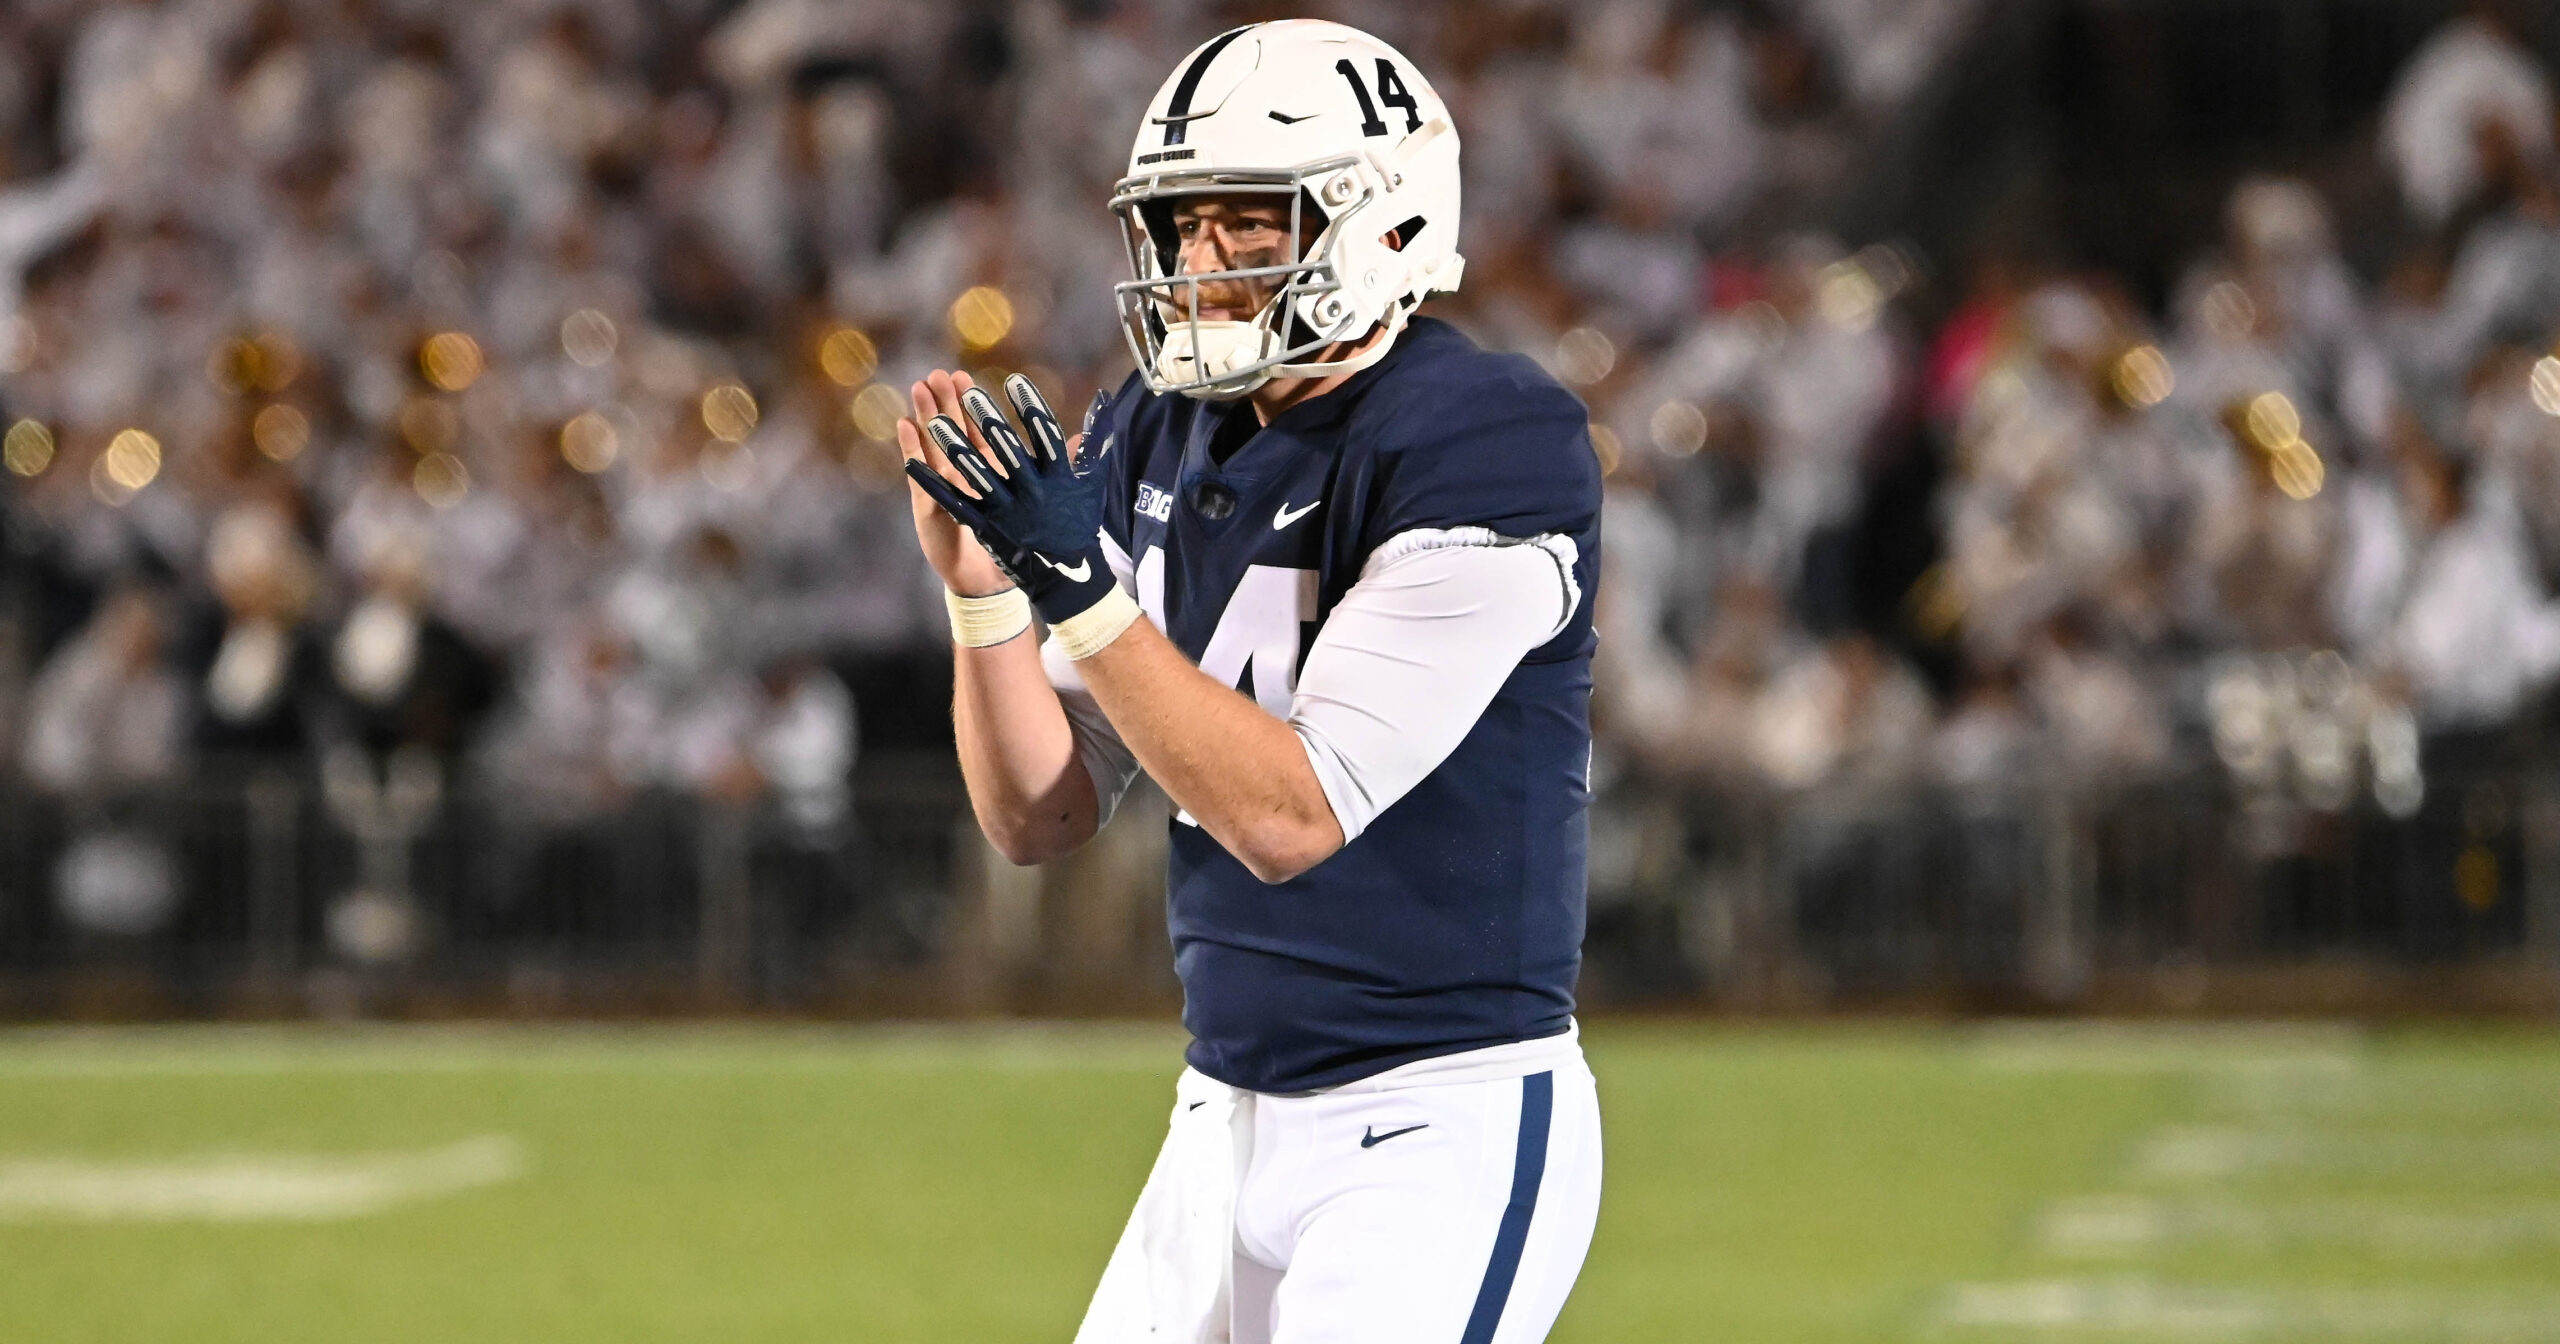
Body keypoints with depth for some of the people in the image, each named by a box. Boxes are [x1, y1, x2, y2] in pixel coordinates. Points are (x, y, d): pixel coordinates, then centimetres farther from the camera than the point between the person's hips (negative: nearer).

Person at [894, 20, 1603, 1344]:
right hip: (1229, 1121, 8)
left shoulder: (1484, 454, -16)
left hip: (1441, 1133, -8)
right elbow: (1039, 818, 6)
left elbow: (1292, 814, -21)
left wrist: (1082, 586, -24)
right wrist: (981, 586, -10)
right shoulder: (1156, 440, 7)